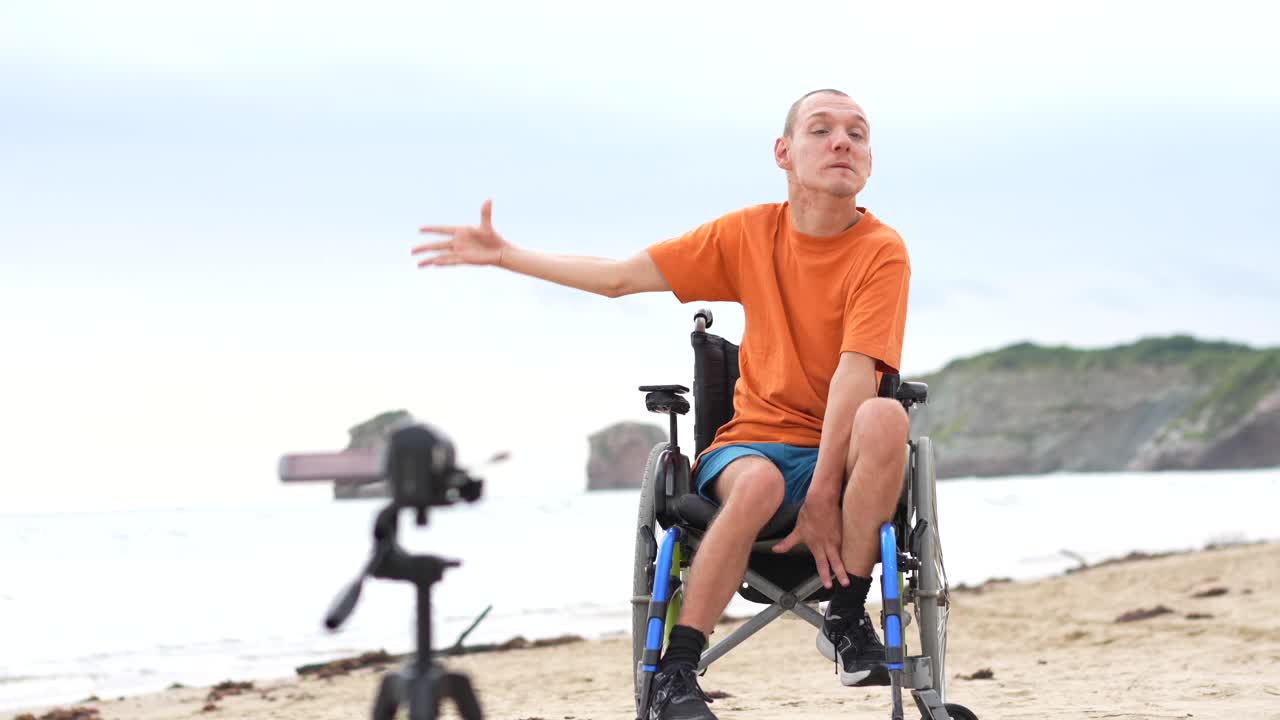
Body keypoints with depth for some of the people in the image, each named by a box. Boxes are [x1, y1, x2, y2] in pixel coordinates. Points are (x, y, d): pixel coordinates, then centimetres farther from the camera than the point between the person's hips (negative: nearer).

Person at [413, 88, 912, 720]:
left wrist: (823, 494, -29)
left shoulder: (882, 251, -8)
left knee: (886, 417, -36)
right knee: (758, 483, -36)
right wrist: (504, 255, 10)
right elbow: (620, 277, 11)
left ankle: (847, 618, -22)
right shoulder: (749, 233, 4)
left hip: (842, 453, -1)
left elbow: (856, 373, -20)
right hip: (759, 439, 1)